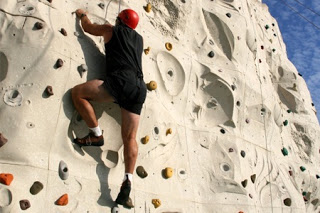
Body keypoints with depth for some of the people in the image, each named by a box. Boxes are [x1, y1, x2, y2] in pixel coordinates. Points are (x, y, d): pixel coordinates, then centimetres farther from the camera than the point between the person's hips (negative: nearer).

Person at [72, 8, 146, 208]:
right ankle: (127, 182, -11)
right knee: (130, 137, 2)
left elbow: (88, 27, 32)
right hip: (139, 88, 6)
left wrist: (82, 14, 53)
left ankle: (97, 135, 1)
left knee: (77, 92, 4)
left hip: (121, 82, -6)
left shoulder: (112, 30, 16)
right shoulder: (140, 39, 29)